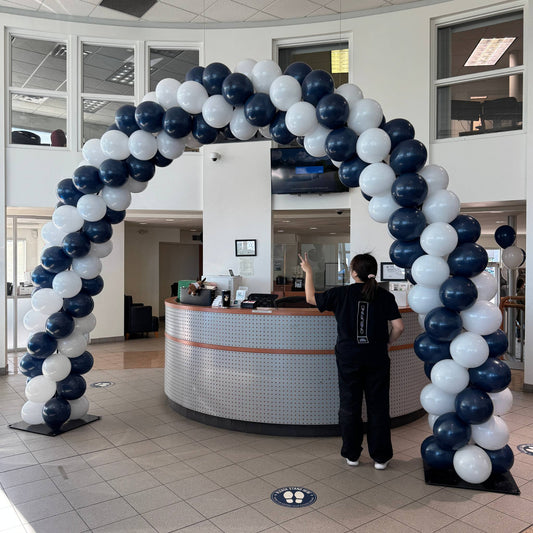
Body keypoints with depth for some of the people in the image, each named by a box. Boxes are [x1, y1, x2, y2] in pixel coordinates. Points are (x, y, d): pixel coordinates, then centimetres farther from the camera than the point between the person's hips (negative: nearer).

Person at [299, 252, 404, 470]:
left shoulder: (341, 293, -7)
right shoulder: (385, 296, -4)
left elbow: (310, 298, 4)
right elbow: (398, 327, -7)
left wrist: (308, 272, 15)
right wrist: (387, 342, 11)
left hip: (348, 357, 0)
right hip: (377, 358, 1)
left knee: (349, 406, 12)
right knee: (378, 406, 11)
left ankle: (351, 454, 23)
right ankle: (380, 457, 19)